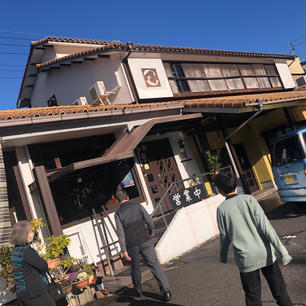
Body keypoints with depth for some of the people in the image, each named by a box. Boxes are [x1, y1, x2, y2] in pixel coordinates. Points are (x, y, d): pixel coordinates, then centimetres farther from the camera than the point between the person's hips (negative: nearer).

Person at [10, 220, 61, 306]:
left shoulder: (15, 250, 10)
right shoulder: (27, 250, -20)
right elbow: (43, 266, -16)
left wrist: (47, 264, 10)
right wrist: (47, 266, 7)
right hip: (34, 292, -9)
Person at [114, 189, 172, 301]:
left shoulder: (118, 214, -3)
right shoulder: (138, 206, 1)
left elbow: (121, 233, -8)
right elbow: (149, 221, 0)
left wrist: (124, 250, -7)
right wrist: (151, 232, 19)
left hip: (131, 246, 0)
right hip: (145, 241, 0)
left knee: (135, 268, 20)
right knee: (154, 265, 0)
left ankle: (138, 290, 35)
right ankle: (166, 290, -7)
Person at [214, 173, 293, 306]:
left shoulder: (221, 209, -5)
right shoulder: (248, 199, -6)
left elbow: (224, 236, 2)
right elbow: (264, 225, -12)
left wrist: (223, 256, 19)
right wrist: (282, 251, -10)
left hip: (246, 259, 0)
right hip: (264, 254, 0)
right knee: (279, 291, 15)